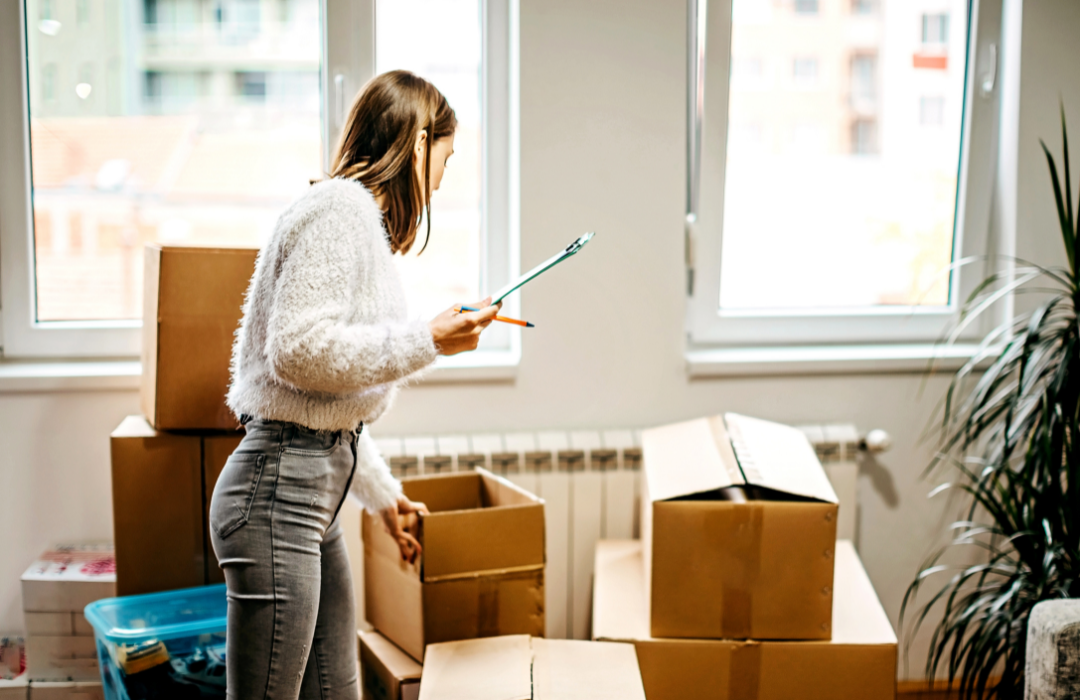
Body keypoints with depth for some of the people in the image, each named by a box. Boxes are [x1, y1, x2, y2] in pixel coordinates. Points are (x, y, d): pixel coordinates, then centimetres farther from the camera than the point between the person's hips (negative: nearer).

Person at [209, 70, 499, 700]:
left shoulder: (364, 220, 20)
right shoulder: (340, 209, -12)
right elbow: (299, 351, -22)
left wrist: (381, 494, 30)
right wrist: (428, 341, -16)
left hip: (317, 495, 11)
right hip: (279, 488, -10)